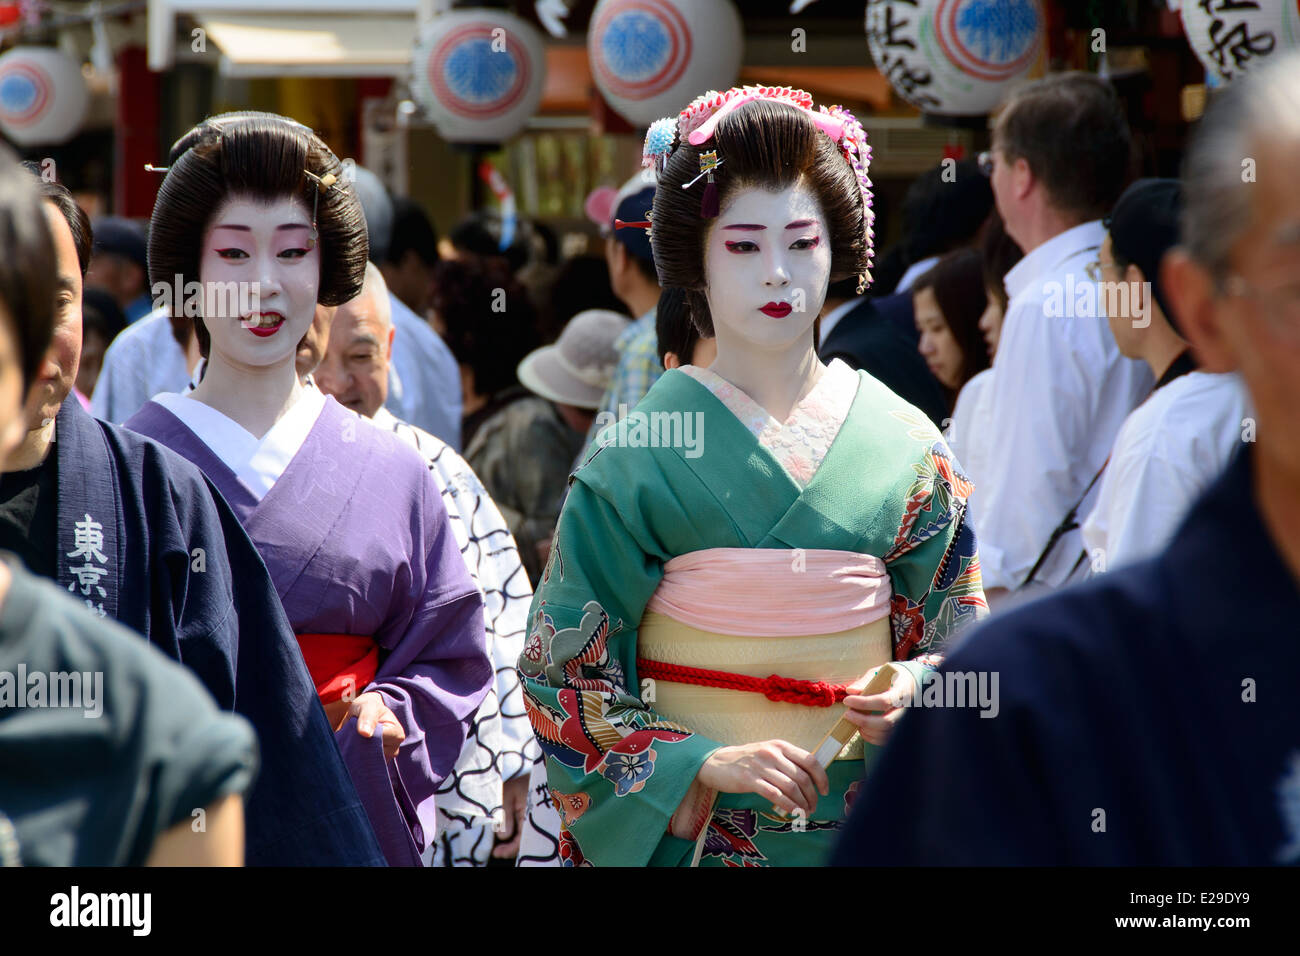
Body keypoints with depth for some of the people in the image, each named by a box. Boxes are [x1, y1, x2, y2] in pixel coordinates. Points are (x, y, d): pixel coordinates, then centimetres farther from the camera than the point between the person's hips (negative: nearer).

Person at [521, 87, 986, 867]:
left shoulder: (905, 446, 2)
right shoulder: (636, 454, -5)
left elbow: (956, 641, 9)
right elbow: (564, 666, -6)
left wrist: (916, 695, -12)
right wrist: (702, 764, -16)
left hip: (860, 824, 2)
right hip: (687, 825, -2)